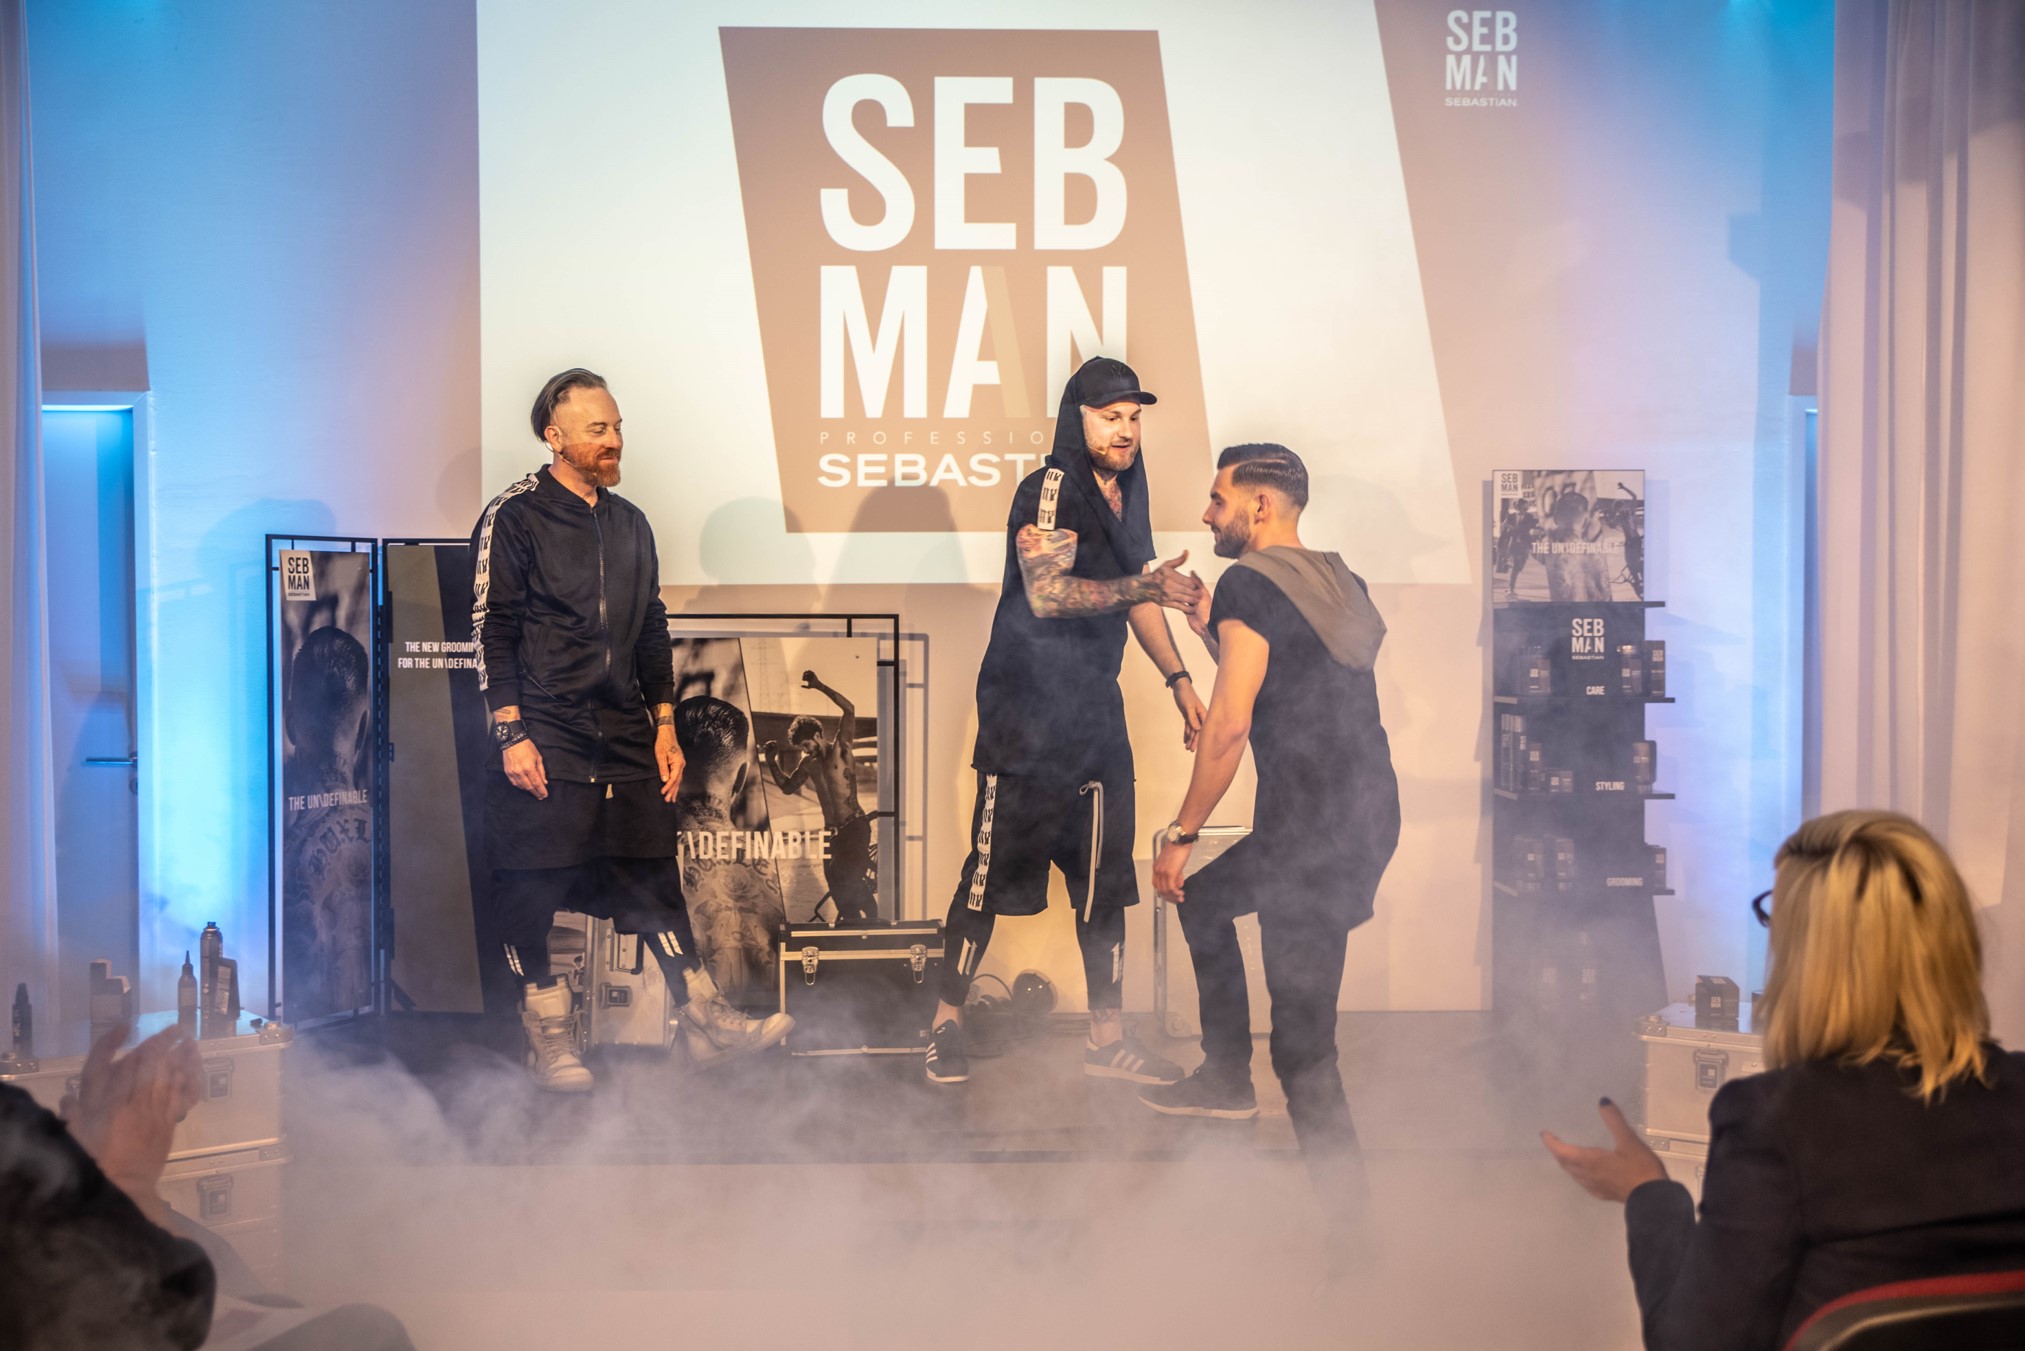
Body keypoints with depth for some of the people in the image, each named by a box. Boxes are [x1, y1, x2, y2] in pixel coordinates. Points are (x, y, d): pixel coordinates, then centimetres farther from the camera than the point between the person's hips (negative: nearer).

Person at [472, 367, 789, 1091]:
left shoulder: (629, 522, 17)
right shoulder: (514, 517, -3)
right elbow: (491, 630, -7)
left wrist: (664, 725, 16)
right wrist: (511, 734, -13)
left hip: (625, 743, 5)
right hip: (544, 746, -5)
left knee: (653, 880, 6)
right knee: (531, 890, -2)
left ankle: (706, 1021, 9)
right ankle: (548, 1037, 10)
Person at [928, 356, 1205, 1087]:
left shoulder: (1127, 492, 13)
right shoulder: (1049, 490, -12)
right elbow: (1046, 591, -27)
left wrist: (1178, 677, 18)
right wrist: (1142, 586, -34)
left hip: (1095, 710, 8)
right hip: (1026, 709, -8)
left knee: (1104, 878, 8)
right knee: (993, 871, -4)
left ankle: (1108, 1038, 15)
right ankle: (947, 1023, 9)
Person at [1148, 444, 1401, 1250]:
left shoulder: (1248, 584, -10)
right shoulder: (1339, 583, 15)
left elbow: (1229, 725, -17)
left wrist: (1180, 835, -9)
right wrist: (1208, 630, 24)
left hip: (1313, 831, -9)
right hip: (1371, 813, 9)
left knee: (1303, 1047, -4)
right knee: (1203, 900, 30)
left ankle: (1348, 1223, -1)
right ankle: (1226, 1077, 35)